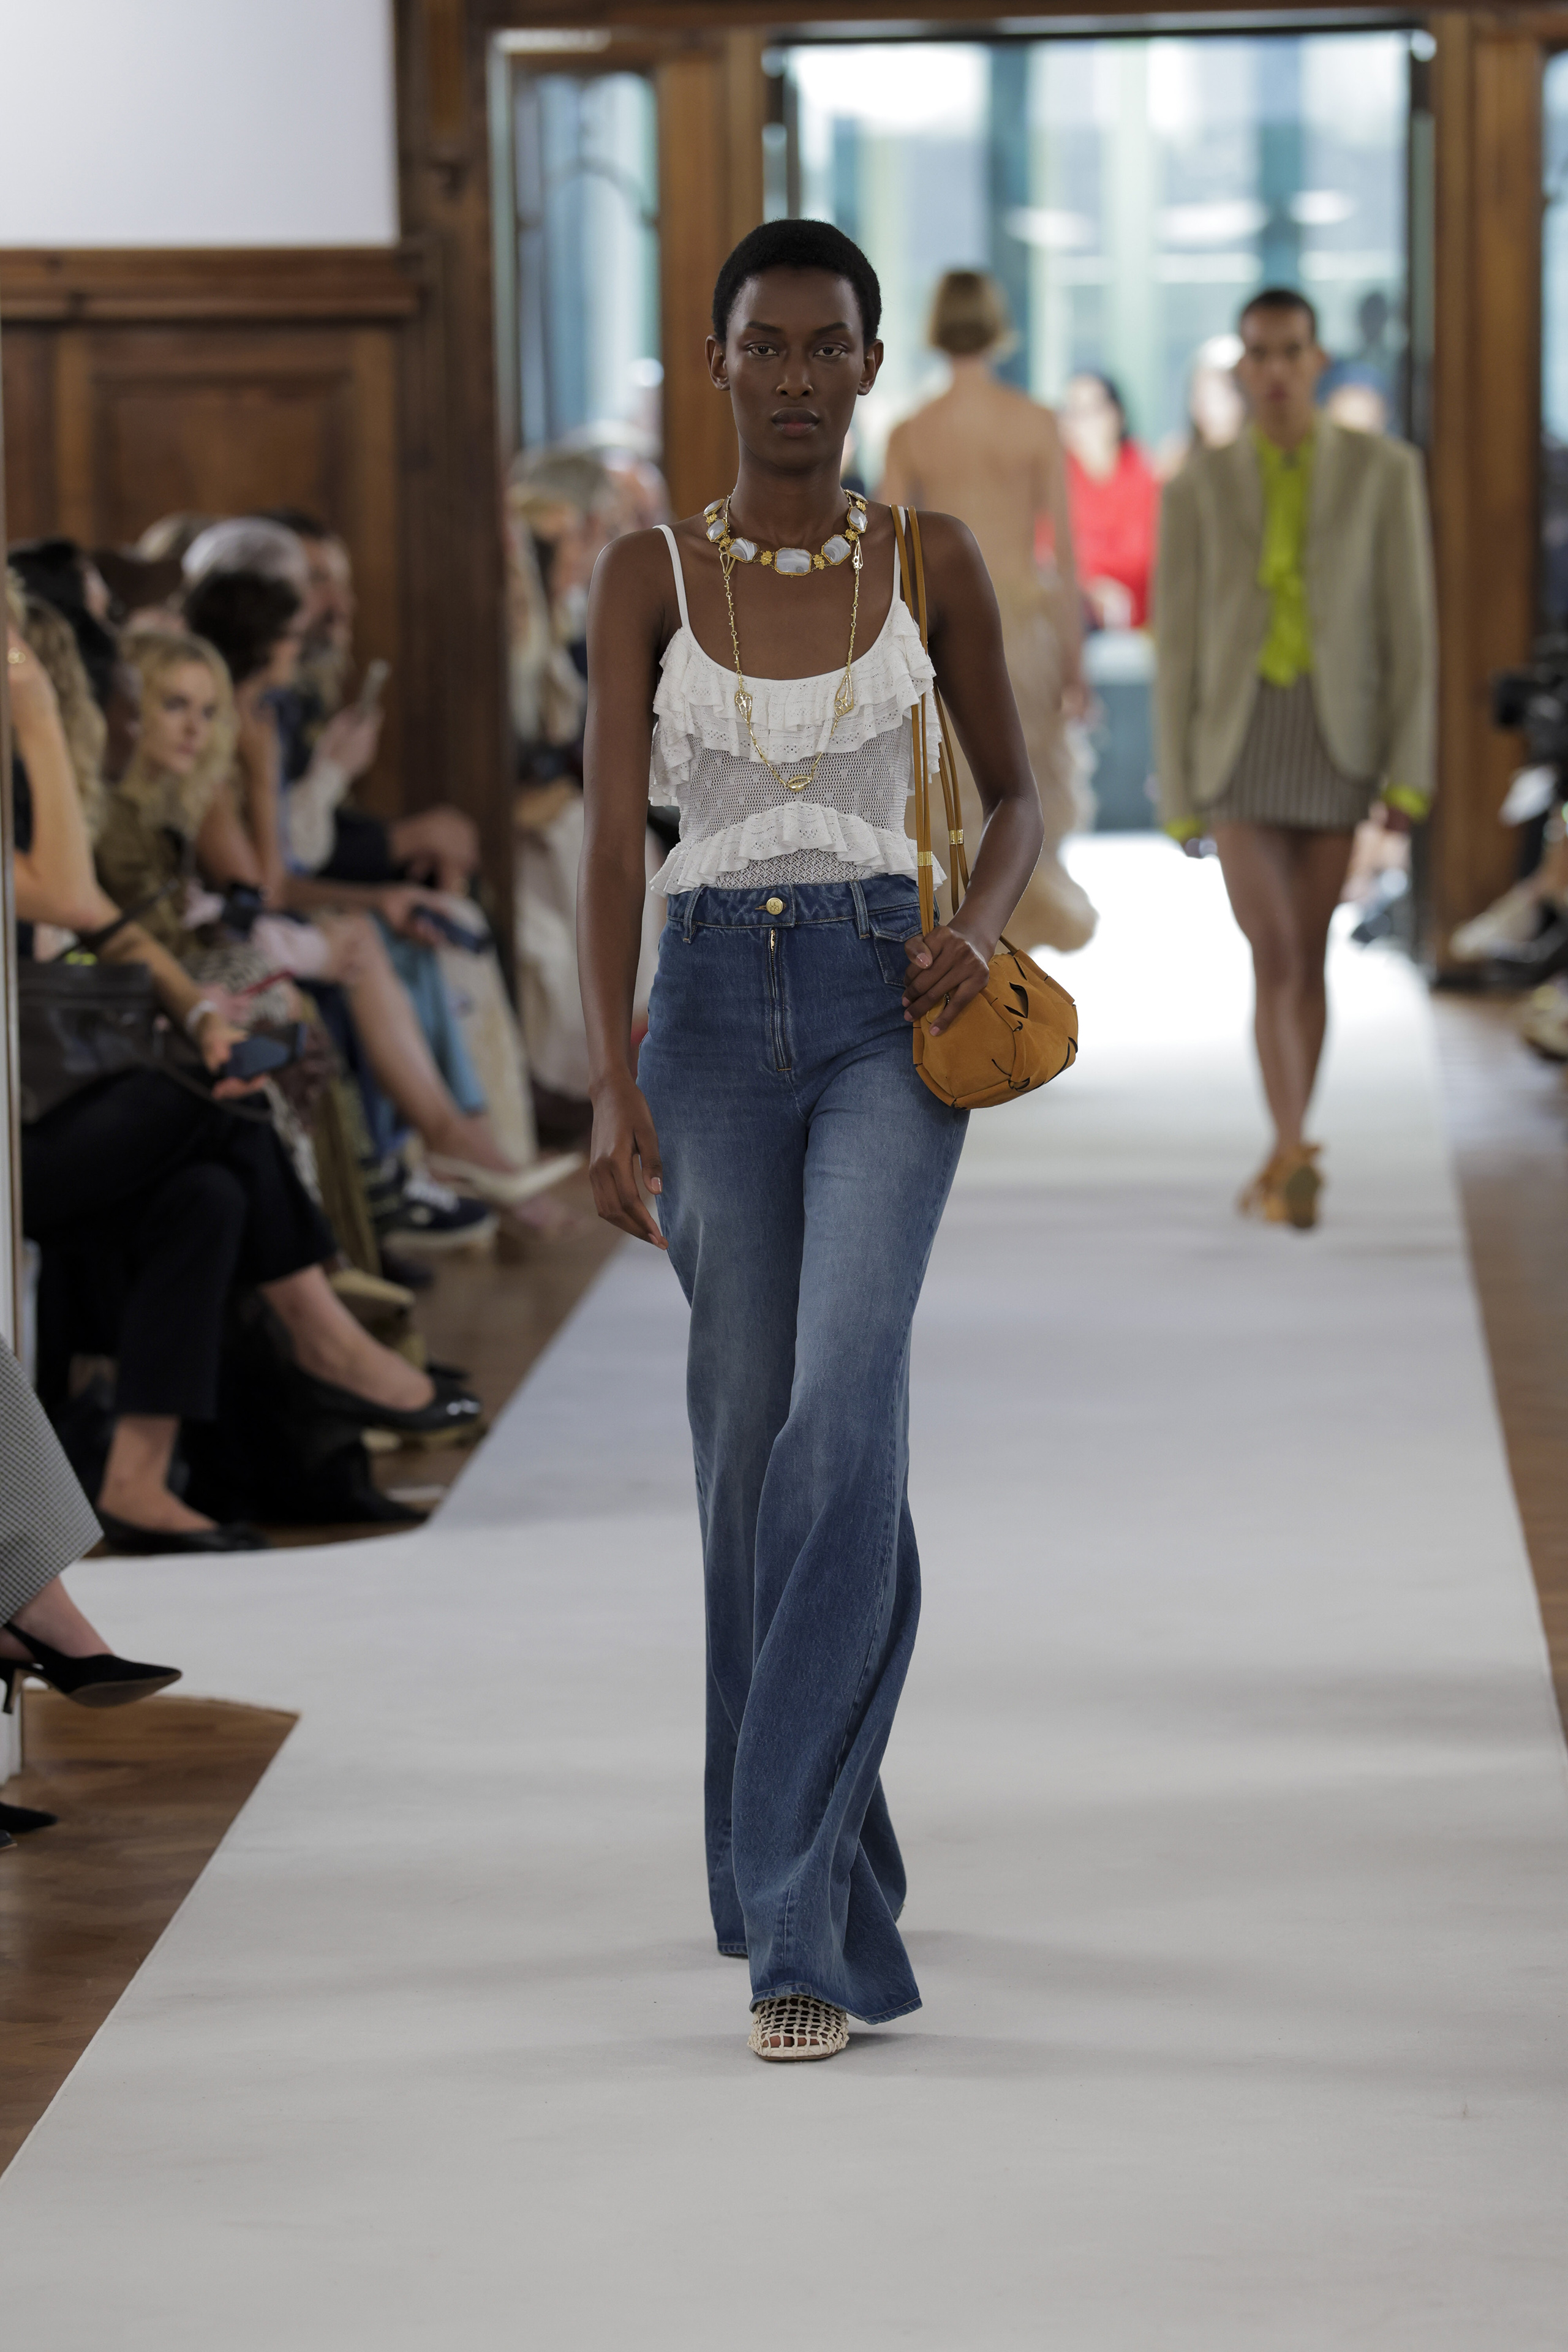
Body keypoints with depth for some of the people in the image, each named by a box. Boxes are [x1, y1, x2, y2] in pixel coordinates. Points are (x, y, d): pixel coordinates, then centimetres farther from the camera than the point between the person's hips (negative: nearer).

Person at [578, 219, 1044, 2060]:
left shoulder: (930, 562, 4)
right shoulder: (647, 574, 2)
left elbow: (1016, 794, 15)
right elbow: (611, 839, -4)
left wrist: (976, 928, -7)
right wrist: (615, 1086, -15)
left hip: (884, 1013, -1)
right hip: (714, 1010, 2)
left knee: (840, 1426, -18)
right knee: (749, 1443, 8)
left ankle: (797, 1922, -19)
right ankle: (818, 1859, 27)